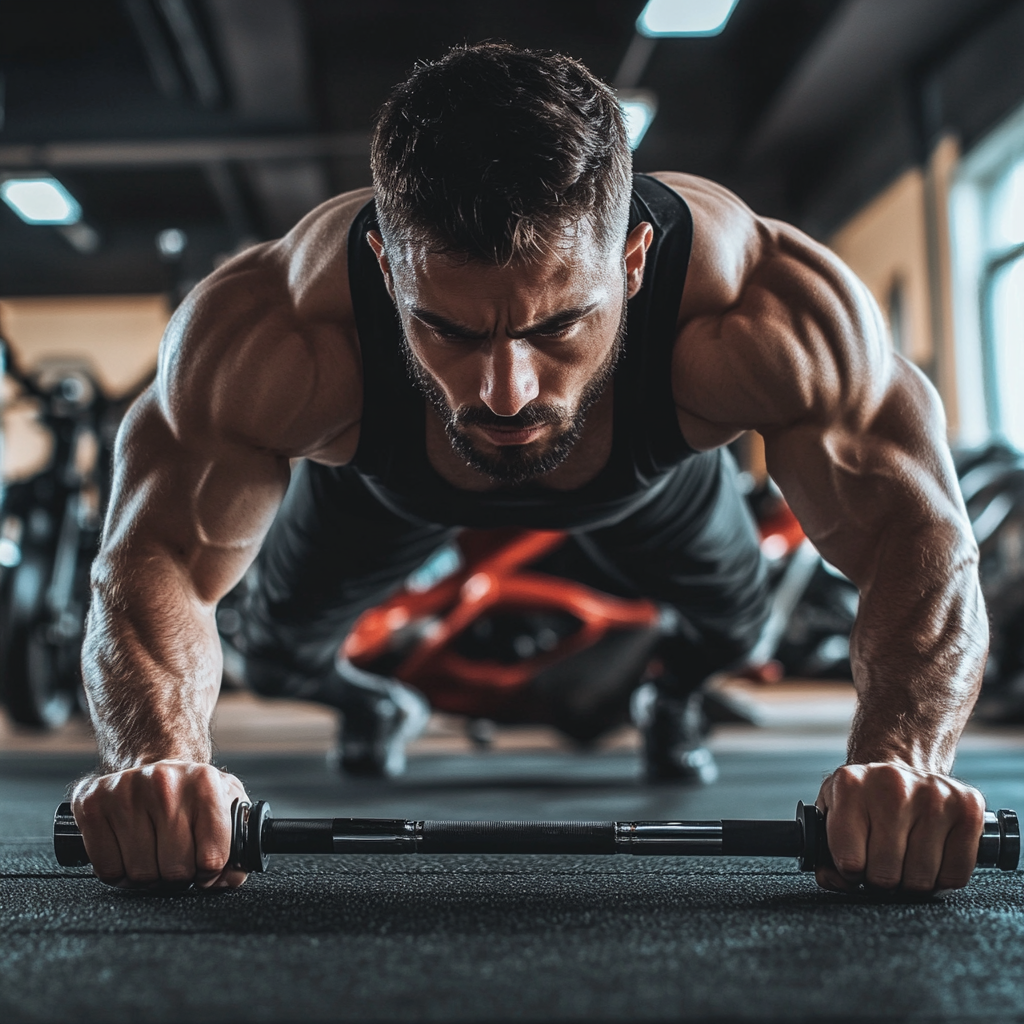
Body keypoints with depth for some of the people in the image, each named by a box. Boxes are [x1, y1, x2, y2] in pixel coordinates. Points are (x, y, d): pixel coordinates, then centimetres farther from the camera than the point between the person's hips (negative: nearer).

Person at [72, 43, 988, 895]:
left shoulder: (768, 318, -47)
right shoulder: (266, 337, -47)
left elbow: (923, 545, -40)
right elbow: (157, 559, -37)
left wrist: (903, 759, -61)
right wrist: (159, 752, -60)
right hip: (384, 486, 0)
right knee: (280, 653, 14)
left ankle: (671, 698, 57)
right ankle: (370, 704, 53)